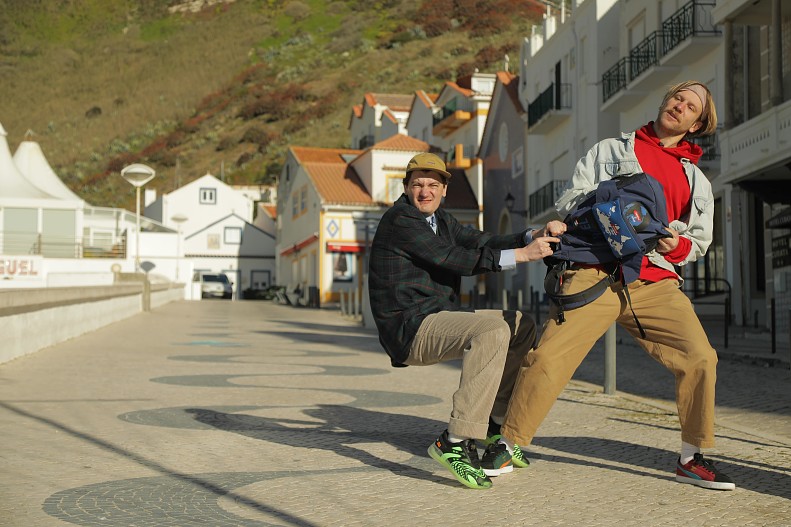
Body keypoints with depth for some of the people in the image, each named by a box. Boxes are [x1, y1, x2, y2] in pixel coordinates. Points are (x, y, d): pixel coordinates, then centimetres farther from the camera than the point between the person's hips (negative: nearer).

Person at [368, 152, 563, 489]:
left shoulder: (439, 219, 18)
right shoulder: (399, 220, -12)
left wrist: (535, 236, -6)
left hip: (439, 320, 10)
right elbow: (454, 259, -20)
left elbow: (482, 243, 10)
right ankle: (455, 442, -30)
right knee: (492, 330, -31)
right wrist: (520, 255, -23)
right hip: (410, 329, -10)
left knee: (522, 326, 14)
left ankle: (496, 424, 14)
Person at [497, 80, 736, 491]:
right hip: (596, 273, -3)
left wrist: (676, 245, 0)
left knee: (700, 357, -13)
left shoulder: (697, 182, 25)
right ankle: (508, 445, 2)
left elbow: (699, 240, 23)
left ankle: (691, 460, 5)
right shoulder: (612, 150, 18)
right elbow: (571, 201, 10)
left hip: (656, 282, 3)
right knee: (549, 357, -14)